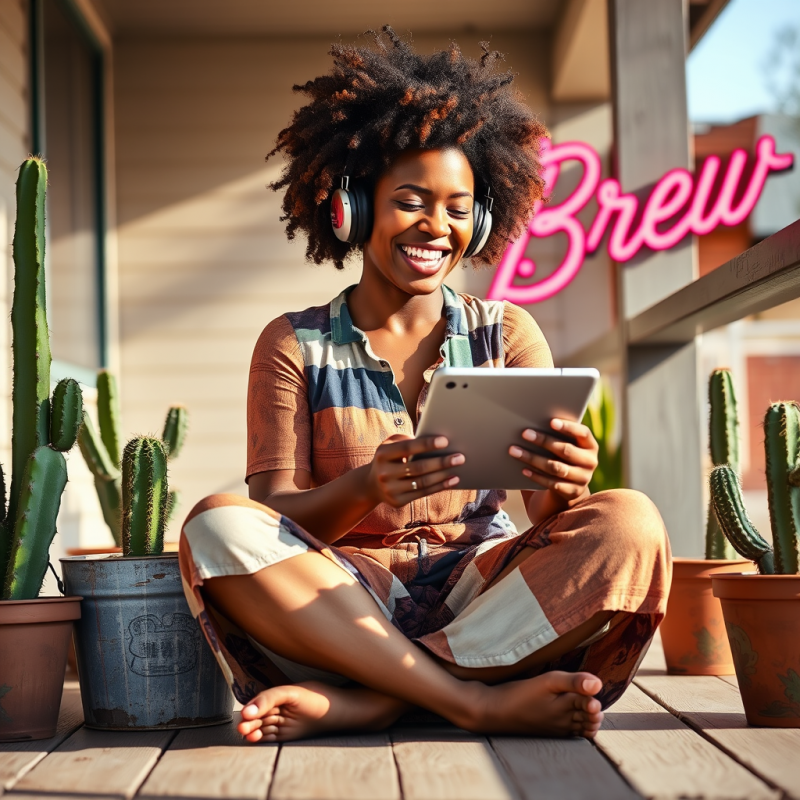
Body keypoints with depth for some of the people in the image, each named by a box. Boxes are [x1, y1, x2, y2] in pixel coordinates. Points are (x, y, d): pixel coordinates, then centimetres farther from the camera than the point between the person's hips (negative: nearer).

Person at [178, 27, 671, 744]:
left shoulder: (506, 335, 10)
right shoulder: (294, 345, 6)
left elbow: (548, 512, 0)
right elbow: (276, 520, -4)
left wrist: (565, 489, -26)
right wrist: (367, 488, -26)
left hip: (483, 592, 2)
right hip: (342, 601, -1)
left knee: (629, 523, -26)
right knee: (217, 524, -28)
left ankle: (355, 704, -27)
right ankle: (479, 702, -29)